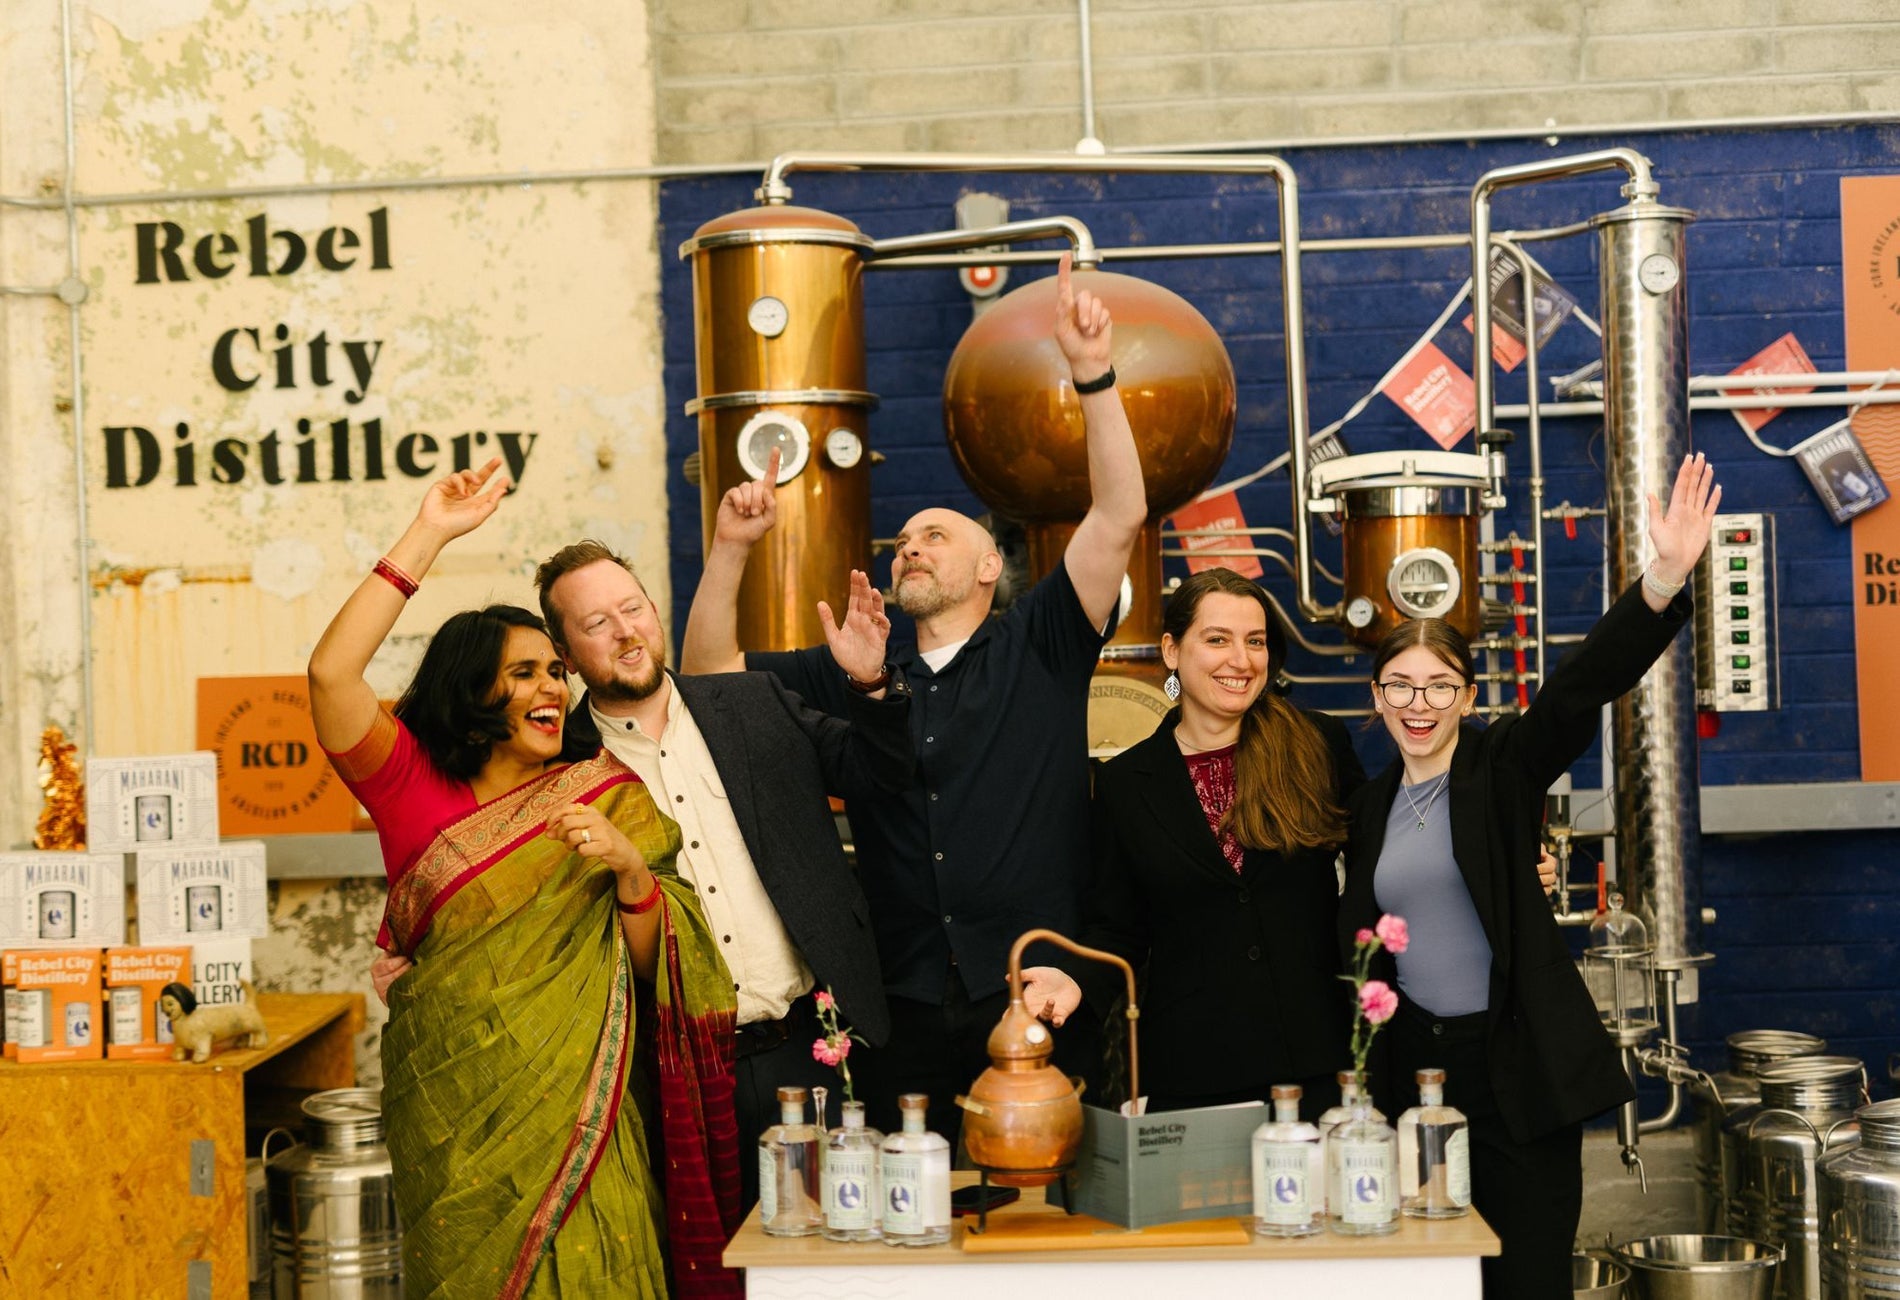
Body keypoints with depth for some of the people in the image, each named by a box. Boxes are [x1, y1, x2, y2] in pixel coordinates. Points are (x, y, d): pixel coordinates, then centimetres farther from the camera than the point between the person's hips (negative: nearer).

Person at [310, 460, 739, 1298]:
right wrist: (428, 537, -10)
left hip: (571, 1102, 0)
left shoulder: (607, 796, 5)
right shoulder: (411, 786, 3)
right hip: (454, 1108, 0)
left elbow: (654, 961, 1)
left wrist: (631, 866, -18)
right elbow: (330, 672, -11)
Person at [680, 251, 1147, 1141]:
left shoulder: (1037, 648, 5)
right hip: (908, 1025, 3)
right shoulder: (854, 680, 14)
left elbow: (1119, 517, -6)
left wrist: (1091, 373, -14)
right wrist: (730, 549, 1)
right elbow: (709, 671, 13)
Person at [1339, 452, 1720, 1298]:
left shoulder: (1505, 767, -3)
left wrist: (1665, 578, -35)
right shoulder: (1369, 806, 9)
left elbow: (1583, 686, -20)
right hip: (1413, 1062, 4)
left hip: (1517, 1064, -4)